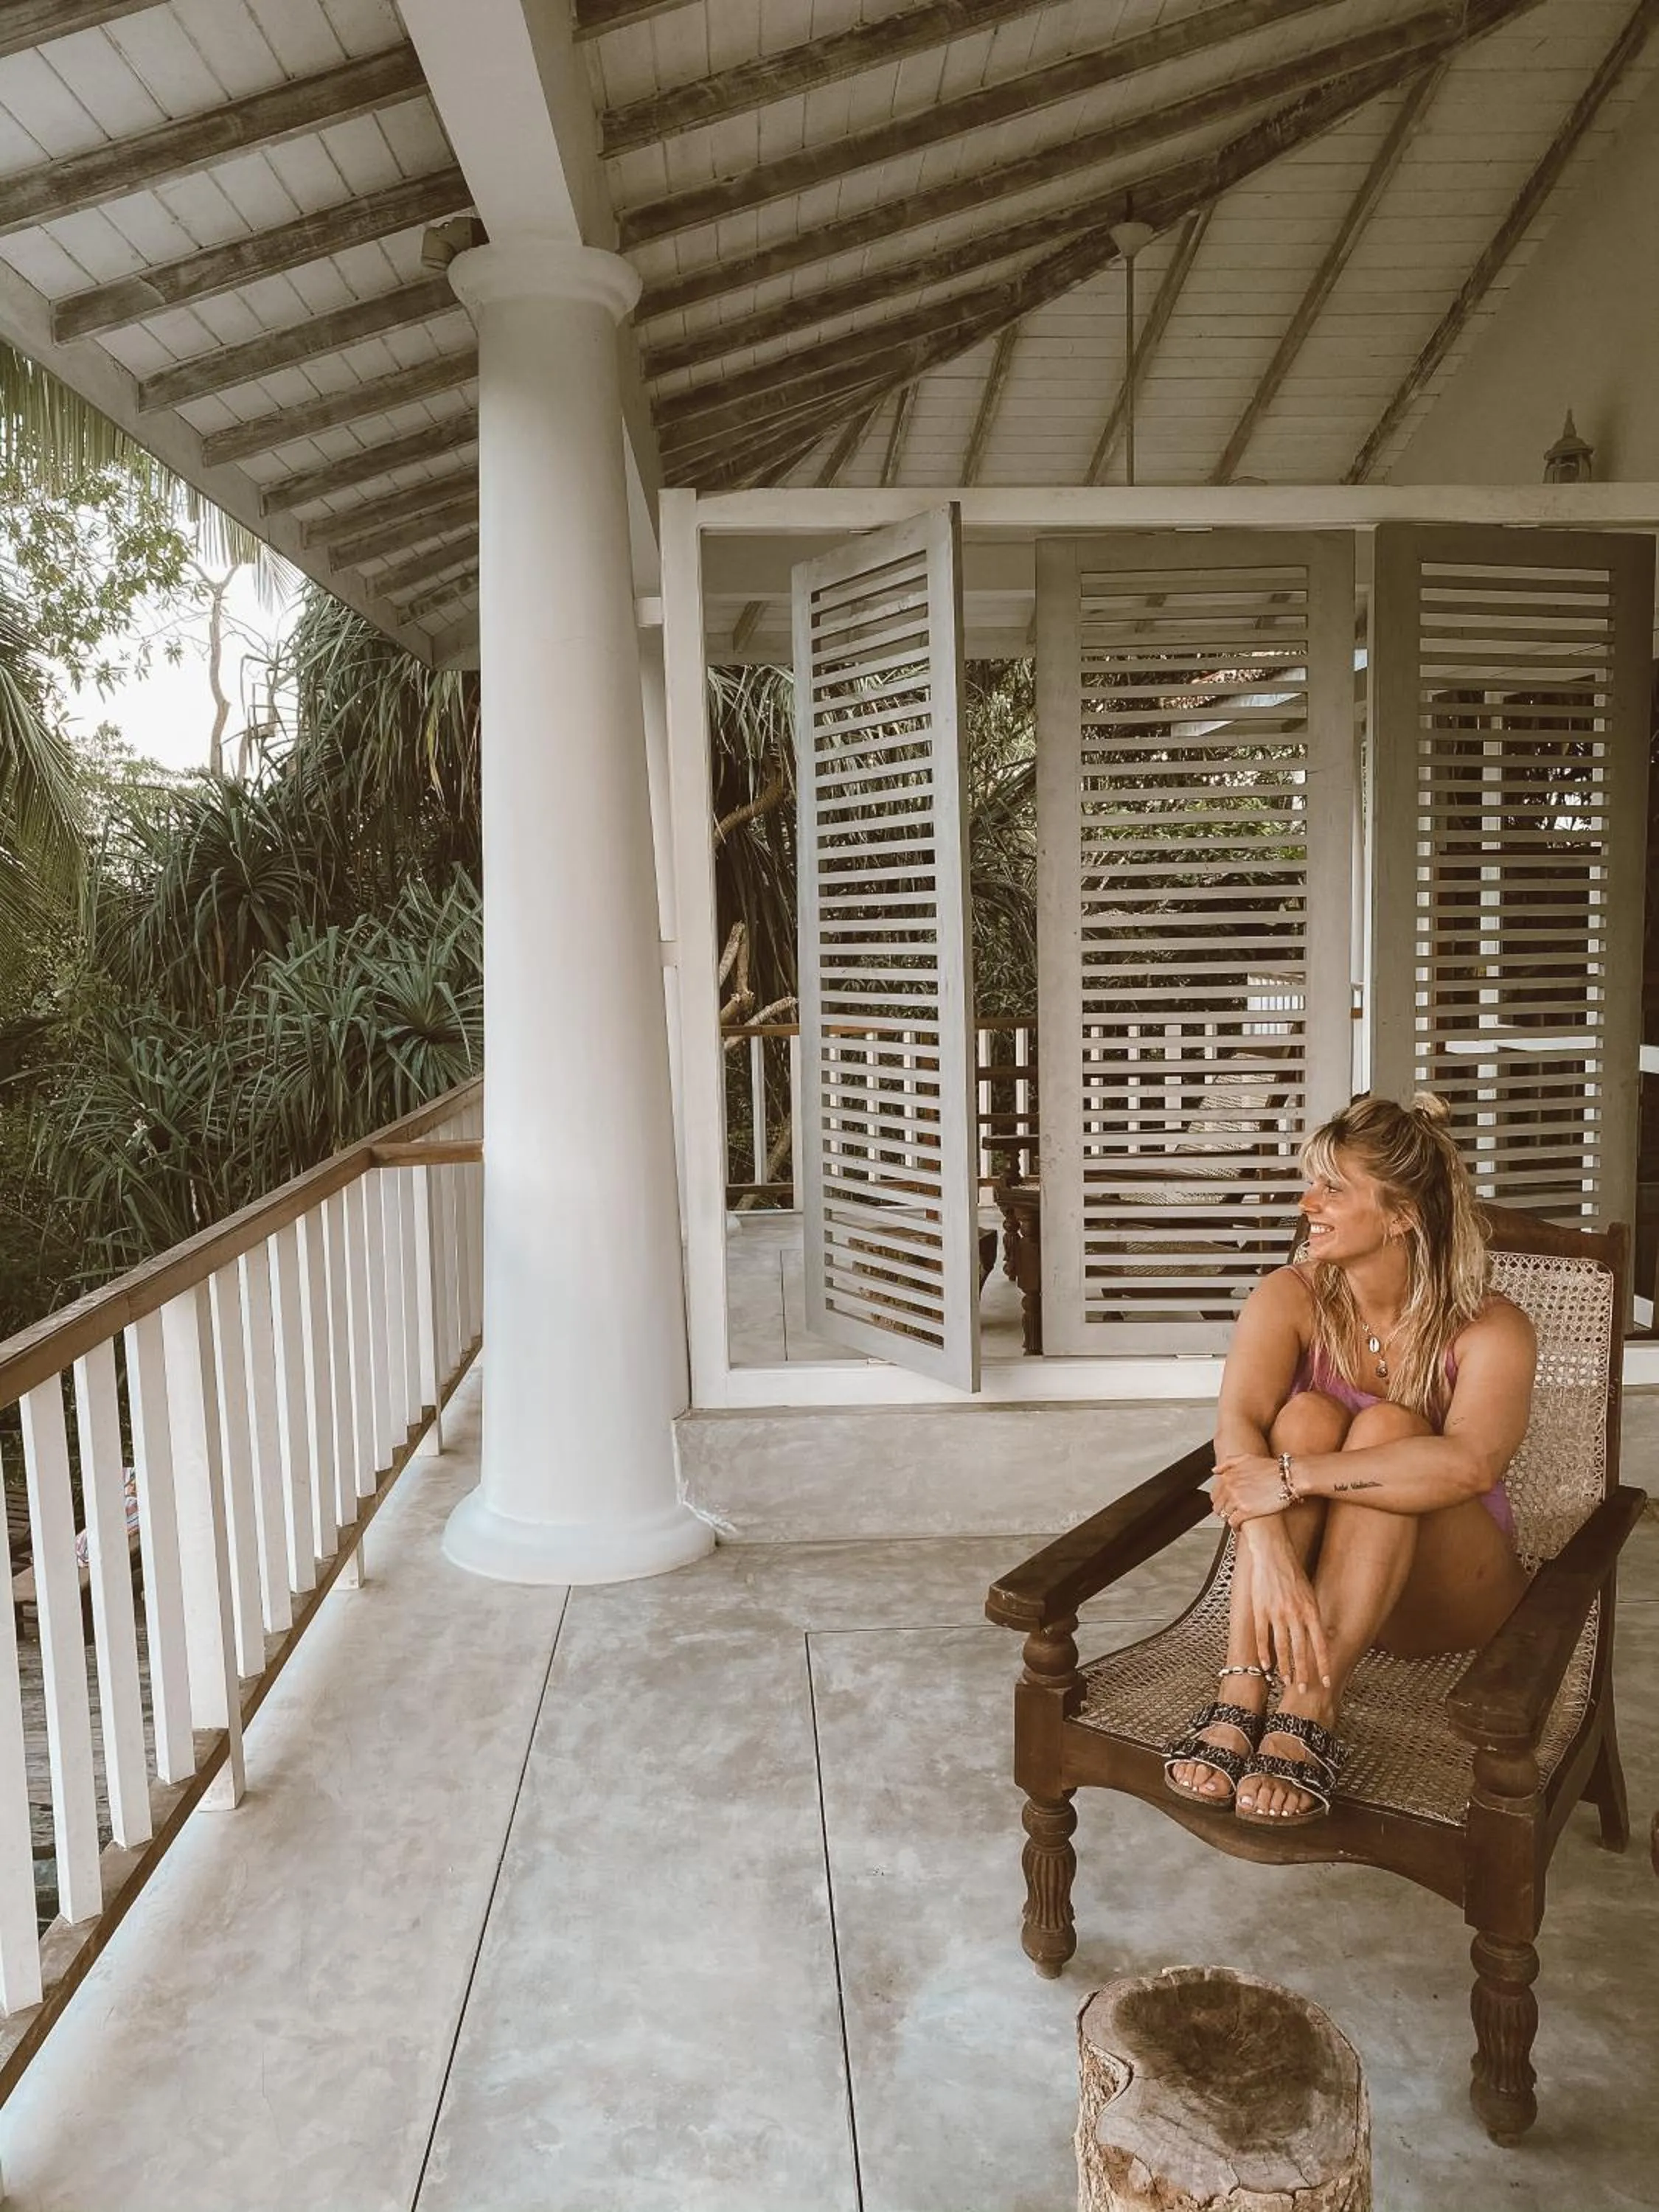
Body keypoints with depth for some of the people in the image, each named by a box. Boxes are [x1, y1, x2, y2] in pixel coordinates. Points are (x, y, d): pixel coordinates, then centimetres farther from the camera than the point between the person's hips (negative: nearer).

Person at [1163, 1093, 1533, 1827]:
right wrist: (1270, 1552, -45)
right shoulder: (1290, 1297, -9)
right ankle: (1240, 1698, -38)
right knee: (1307, 1416, -28)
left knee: (1385, 1427, -30)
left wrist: (1296, 1478, -42)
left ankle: (1309, 1714, -41)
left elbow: (1470, 1464, -37)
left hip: (1443, 1594, -2)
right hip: (1304, 1571, 2)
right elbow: (1237, 1422, -28)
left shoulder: (1489, 1329, -16)